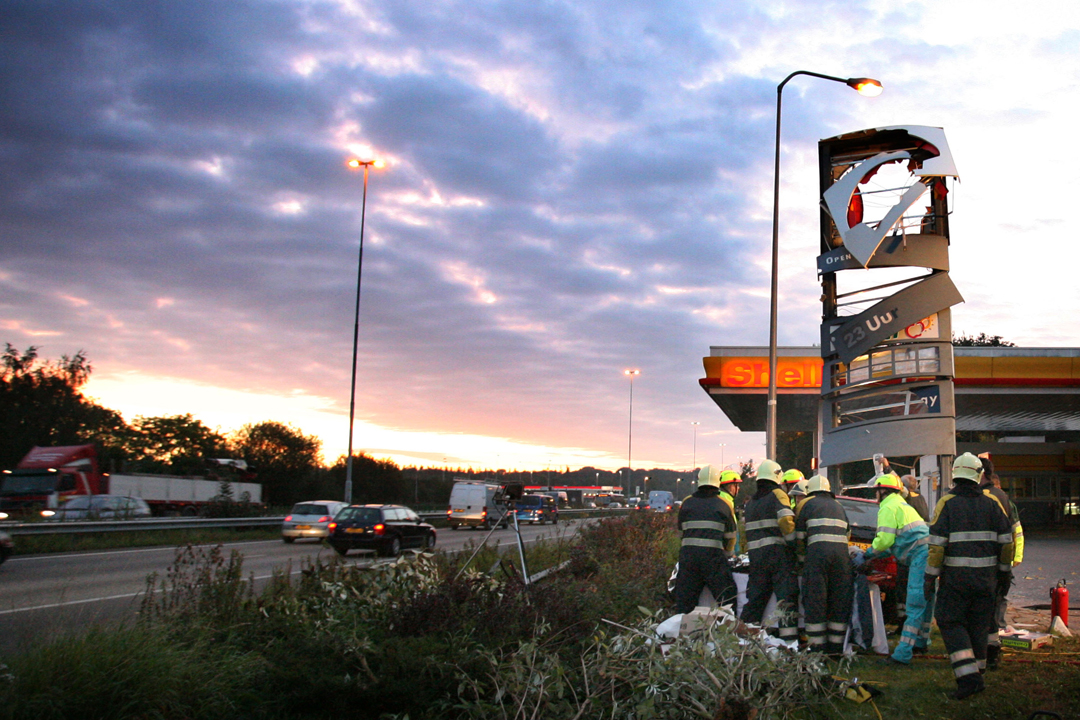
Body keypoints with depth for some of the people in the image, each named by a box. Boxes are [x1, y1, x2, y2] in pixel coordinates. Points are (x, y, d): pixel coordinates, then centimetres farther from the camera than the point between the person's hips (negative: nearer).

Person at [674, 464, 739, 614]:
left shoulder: (687, 503, 12)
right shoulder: (724, 505, 9)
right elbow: (731, 535, 15)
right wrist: (726, 554, 32)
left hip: (687, 552, 2)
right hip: (713, 554, -2)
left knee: (684, 600, 8)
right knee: (727, 596, 4)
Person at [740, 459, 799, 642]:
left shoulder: (750, 503, 20)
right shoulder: (777, 495, -1)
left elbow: (745, 530, 18)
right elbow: (786, 522, -14)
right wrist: (794, 544, -5)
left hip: (756, 556, 6)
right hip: (778, 554, -6)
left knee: (755, 599, 11)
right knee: (787, 596, -7)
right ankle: (789, 639, -14)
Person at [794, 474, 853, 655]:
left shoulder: (806, 504, 14)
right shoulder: (838, 506, 26)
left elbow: (799, 537, 12)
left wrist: (802, 558, 25)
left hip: (817, 552, -4)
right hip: (842, 552, 4)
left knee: (814, 600, 0)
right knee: (839, 600, 10)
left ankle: (817, 646, -1)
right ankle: (836, 647, 12)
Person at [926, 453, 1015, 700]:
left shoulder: (947, 503, -7)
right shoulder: (992, 503, 3)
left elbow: (937, 544, -11)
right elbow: (1006, 541, 6)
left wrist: (931, 575, -4)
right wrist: (1004, 570, 18)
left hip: (956, 577, -4)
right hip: (986, 576, 4)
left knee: (951, 623, 2)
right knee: (978, 624, 14)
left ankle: (968, 677, -10)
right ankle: (975, 673, 22)